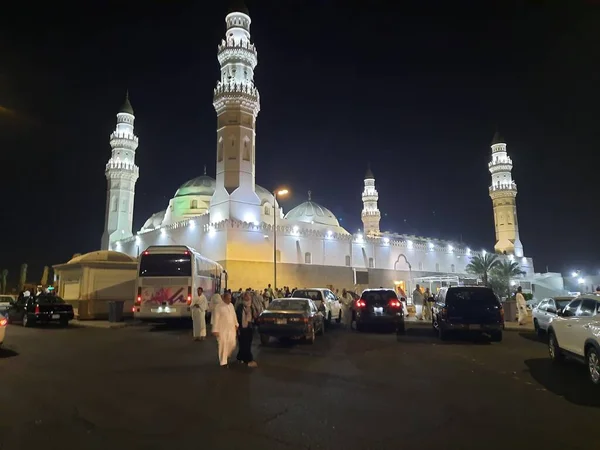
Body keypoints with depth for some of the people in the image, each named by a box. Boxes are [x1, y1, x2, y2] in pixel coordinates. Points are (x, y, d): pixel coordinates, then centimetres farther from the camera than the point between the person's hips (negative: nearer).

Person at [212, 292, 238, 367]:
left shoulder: (231, 305, 6)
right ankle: (223, 362, 14)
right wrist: (215, 330, -14)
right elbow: (215, 319, -13)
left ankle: (227, 356, 34)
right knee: (223, 346, 1)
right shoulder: (218, 307, -13)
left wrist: (236, 324, 16)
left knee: (232, 344, 8)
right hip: (222, 330, -6)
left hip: (231, 329, 6)